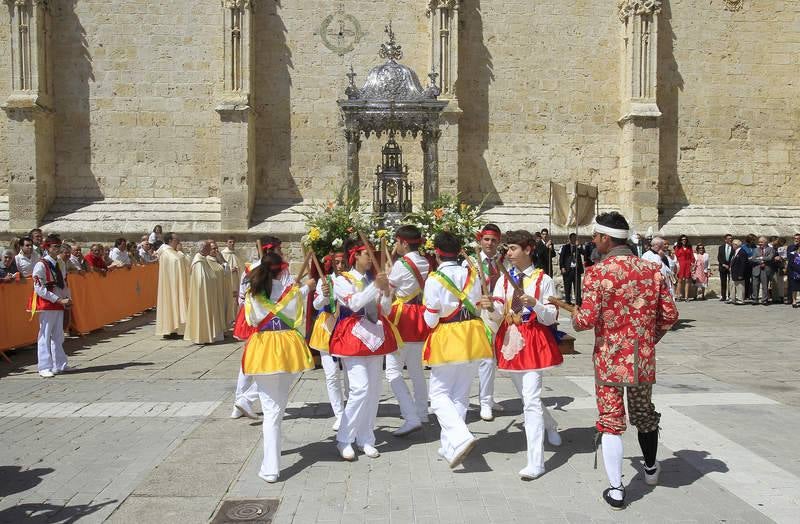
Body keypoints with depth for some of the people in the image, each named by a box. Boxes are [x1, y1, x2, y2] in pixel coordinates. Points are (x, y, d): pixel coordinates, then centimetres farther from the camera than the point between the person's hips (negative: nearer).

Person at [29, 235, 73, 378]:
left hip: (60, 304, 7)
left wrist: (68, 298, 0)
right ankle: (45, 368, 3)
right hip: (46, 305, -7)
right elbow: (39, 288, -17)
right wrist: (59, 300, -18)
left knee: (58, 337, 14)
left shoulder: (60, 264, 10)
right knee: (45, 336, -3)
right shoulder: (41, 265, -12)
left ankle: (59, 365, 23)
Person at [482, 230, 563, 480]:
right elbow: (496, 317, 0)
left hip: (534, 341, -5)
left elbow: (551, 318, -5)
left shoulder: (543, 280, -5)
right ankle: (550, 426, 48)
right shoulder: (504, 279, 7)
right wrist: (490, 307, -22)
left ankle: (536, 462, -10)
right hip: (510, 339, 5)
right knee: (526, 395, 19)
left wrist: (535, 304, -24)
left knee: (530, 399, -13)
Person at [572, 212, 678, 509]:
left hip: (609, 359, -4)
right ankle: (651, 468, 45)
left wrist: (574, 320, 3)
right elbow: (670, 315, 2)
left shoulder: (597, 273, -15)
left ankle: (616, 490, 10)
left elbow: (587, 319, -19)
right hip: (643, 359, 5)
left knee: (611, 421, 5)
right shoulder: (652, 269, 0)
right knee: (644, 413, 24)